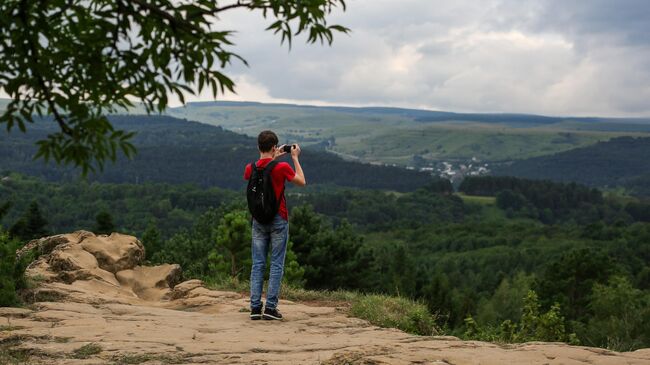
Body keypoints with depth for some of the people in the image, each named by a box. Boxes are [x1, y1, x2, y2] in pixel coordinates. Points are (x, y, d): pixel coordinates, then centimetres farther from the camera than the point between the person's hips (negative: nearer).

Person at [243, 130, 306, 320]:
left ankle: (255, 307, 3)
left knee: (258, 264, 6)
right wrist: (295, 158, 8)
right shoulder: (282, 167, -12)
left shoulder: (250, 168, 0)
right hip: (278, 220, -4)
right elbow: (301, 182, 3)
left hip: (258, 221, 4)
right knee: (276, 265, 1)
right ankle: (270, 307, -2)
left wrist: (273, 159, 23)